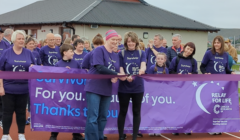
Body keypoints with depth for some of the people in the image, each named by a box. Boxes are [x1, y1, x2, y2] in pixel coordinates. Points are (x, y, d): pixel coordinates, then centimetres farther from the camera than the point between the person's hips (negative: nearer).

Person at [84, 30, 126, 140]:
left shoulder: (115, 55, 14)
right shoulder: (99, 50, -8)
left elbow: (116, 71, 11)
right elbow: (100, 68, -19)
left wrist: (115, 78, -12)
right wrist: (117, 74, -21)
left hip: (106, 90, 7)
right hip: (94, 88, -7)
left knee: (103, 117, 10)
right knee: (93, 118, -9)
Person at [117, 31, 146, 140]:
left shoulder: (141, 53, 4)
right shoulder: (121, 53, -1)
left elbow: (143, 65, -13)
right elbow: (120, 70, -8)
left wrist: (142, 70, -37)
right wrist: (126, 77, -29)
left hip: (138, 87, 1)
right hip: (124, 87, -1)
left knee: (136, 112, 8)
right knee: (123, 112, 6)